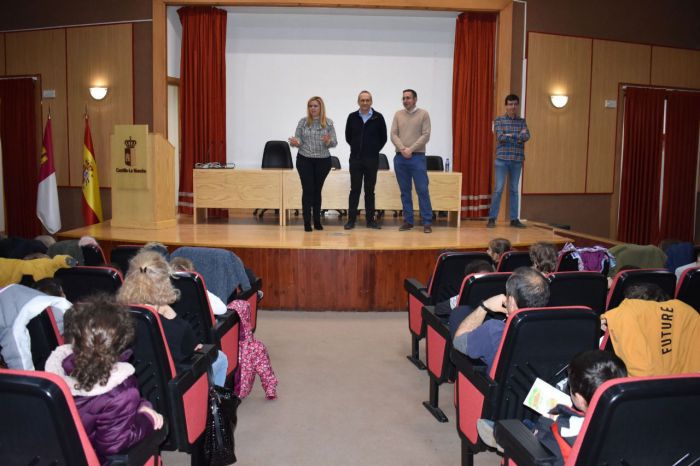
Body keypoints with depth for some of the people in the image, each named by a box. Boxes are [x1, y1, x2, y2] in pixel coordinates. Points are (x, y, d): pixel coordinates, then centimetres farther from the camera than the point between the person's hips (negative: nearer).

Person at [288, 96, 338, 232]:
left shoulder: (328, 123, -1)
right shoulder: (303, 122, 0)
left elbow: (334, 142, -2)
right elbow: (298, 140, 0)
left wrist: (328, 141, -23)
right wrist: (295, 142, -22)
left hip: (323, 161, 1)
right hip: (304, 160, 0)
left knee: (317, 190, 9)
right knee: (308, 190, -2)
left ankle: (317, 221, 19)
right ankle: (307, 222, 3)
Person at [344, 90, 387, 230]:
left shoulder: (378, 117, 0)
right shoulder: (352, 117, 4)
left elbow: (383, 138, 6)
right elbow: (348, 136, 14)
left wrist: (374, 150, 5)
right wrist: (357, 148, 11)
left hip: (372, 160, -1)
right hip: (355, 159, 1)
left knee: (370, 191, 5)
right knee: (354, 190, 2)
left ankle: (370, 220, 12)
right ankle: (351, 220, 7)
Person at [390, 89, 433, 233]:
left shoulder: (423, 114, 2)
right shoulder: (398, 115, 10)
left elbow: (425, 135, -6)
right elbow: (393, 135, 3)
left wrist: (411, 149, -14)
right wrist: (402, 149, -13)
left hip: (417, 157, -3)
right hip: (400, 157, 3)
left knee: (422, 190, -6)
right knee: (405, 191, 7)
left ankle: (427, 222, -1)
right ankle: (408, 221, 14)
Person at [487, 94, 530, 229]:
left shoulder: (522, 121, 11)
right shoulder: (499, 120, 1)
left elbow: (527, 137, -4)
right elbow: (501, 137, -12)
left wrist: (510, 135, -16)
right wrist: (518, 136, -10)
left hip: (517, 160, 3)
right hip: (502, 159, -3)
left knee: (514, 190, 7)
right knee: (498, 189, -6)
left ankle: (514, 219, 12)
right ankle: (492, 218, 0)